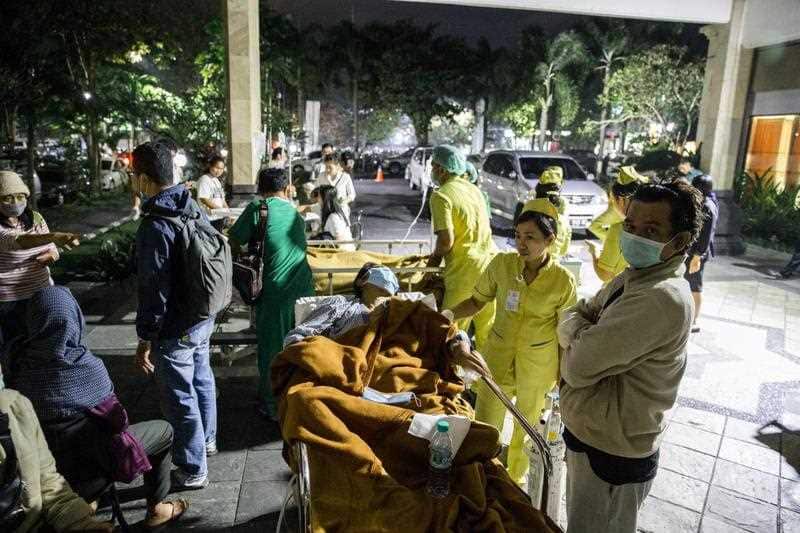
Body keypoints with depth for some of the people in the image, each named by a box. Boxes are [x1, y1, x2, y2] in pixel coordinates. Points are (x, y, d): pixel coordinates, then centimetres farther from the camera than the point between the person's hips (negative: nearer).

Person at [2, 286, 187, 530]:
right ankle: (156, 510, 25)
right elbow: (109, 412, -10)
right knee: (164, 430, 12)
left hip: (42, 462, 6)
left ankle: (87, 500, 42)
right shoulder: (88, 368, -26)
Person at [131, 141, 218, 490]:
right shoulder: (195, 208, 0)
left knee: (180, 398, 7)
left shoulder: (154, 226, -25)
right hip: (203, 318, 9)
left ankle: (193, 470, 22)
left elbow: (153, 290, -23)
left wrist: (146, 339, -14)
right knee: (202, 379, 25)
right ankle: (206, 440, 46)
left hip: (175, 330, -8)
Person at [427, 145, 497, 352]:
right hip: (490, 261, 8)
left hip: (465, 270, -7)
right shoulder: (473, 189, 13)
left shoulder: (441, 195, -10)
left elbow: (446, 240, -18)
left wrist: (436, 257, 3)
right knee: (487, 330, 19)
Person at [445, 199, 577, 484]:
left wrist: (564, 379, -1)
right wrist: (446, 315, -17)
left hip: (539, 366, -1)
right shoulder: (502, 263, -14)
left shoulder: (563, 280, -18)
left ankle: (515, 477, 46)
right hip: (498, 357, 2)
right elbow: (476, 301, -1)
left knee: (526, 427, 20)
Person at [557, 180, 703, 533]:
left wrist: (578, 335, -8)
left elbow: (579, 367, -29)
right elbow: (571, 317, 5)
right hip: (593, 436, 9)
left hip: (610, 457, -9)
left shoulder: (662, 298, -29)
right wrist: (585, 336, -16)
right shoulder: (635, 277, 4)